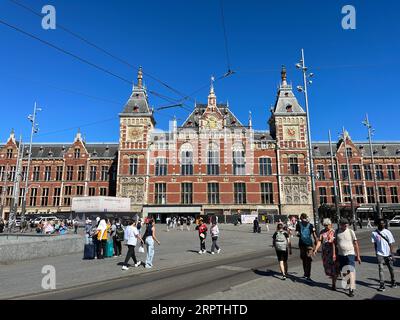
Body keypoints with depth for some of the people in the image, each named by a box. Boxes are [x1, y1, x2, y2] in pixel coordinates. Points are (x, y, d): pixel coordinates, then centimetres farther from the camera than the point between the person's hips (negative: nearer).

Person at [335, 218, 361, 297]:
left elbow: (356, 244, -2)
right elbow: (335, 243, 7)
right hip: (340, 254, 3)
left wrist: (358, 256, -3)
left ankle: (351, 289, -8)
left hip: (350, 254, -3)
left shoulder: (351, 232, -6)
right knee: (341, 271, 12)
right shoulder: (337, 232, 0)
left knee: (351, 271, -10)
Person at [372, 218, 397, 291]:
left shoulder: (387, 232, -3)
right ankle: (382, 285, -5)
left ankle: (393, 282, 36)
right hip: (380, 254, -1)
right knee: (381, 269, -6)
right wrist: (376, 252, 1)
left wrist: (391, 254, -6)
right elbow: (375, 244, 4)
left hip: (388, 254, 1)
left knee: (391, 268, 15)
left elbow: (391, 244, -2)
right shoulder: (374, 233, -2)